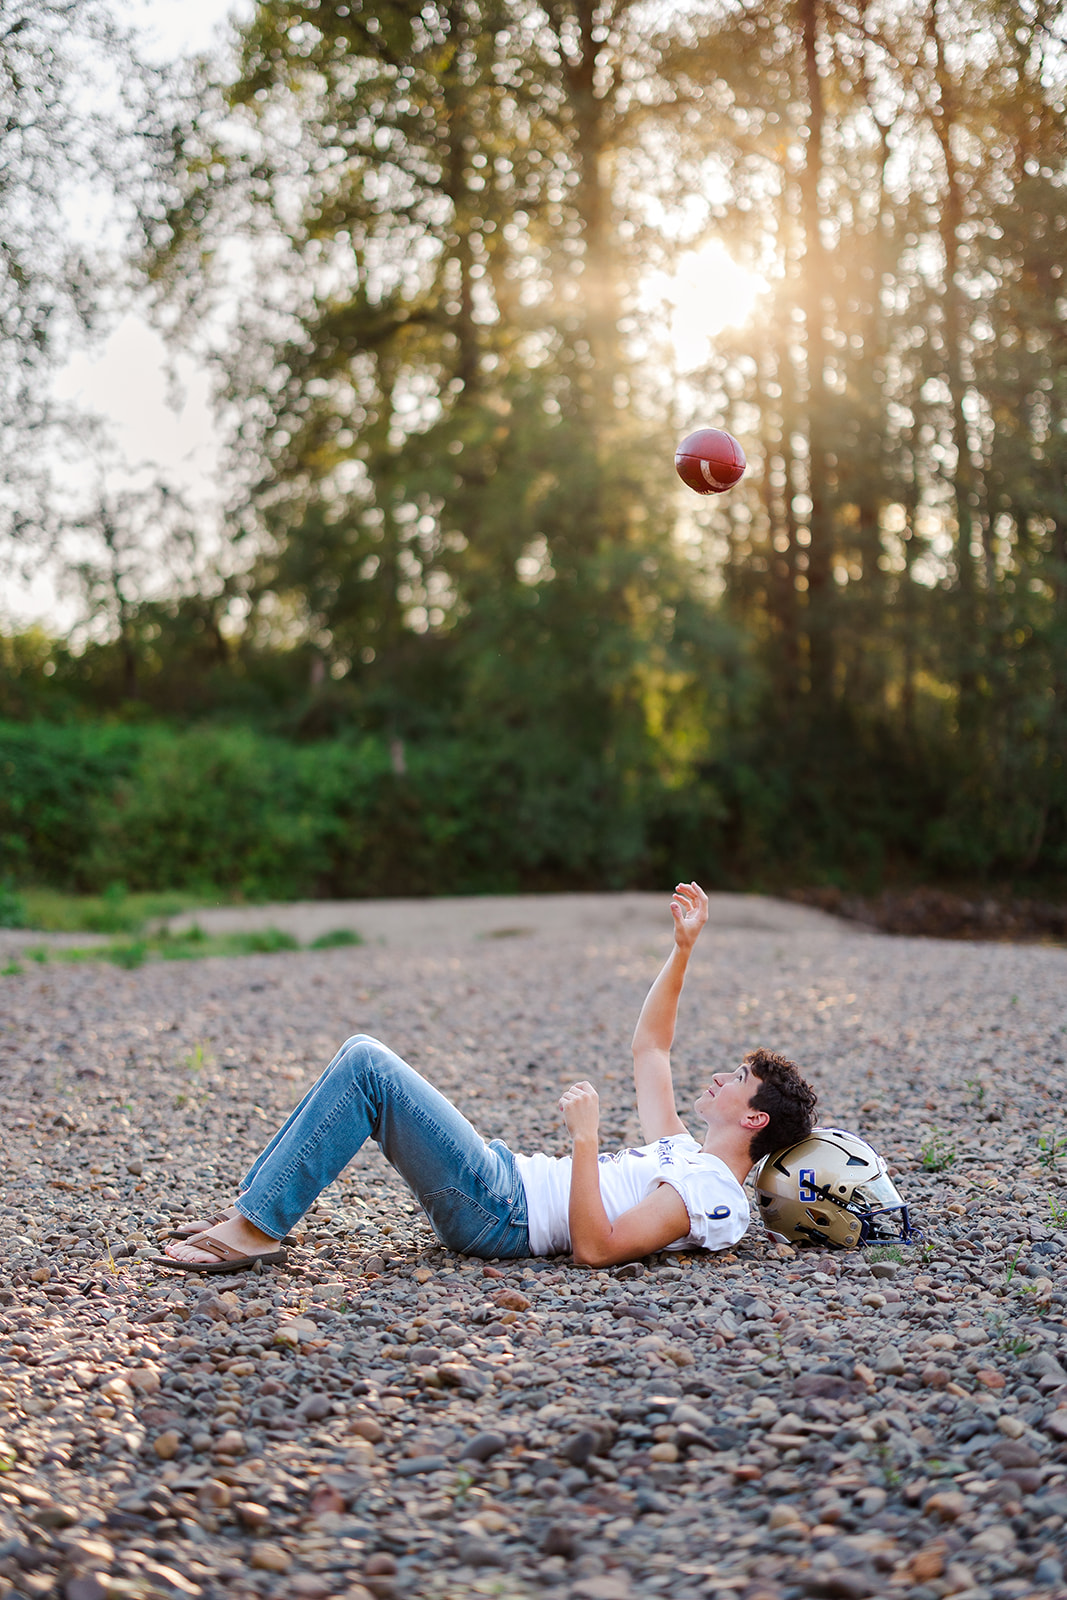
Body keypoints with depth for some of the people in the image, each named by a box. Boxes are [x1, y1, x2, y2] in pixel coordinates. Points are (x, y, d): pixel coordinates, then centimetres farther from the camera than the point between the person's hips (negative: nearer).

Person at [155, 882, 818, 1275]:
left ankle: (256, 1230, -14)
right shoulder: (686, 1157, 21)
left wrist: (586, 1136, -23)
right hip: (506, 1175, 10)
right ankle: (249, 1211, 4)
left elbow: (595, 1247, -24)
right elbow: (650, 1047, 30)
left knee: (365, 1065, -18)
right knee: (362, 1056, 4)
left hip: (497, 1211, -10)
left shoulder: (714, 1195, -10)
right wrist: (684, 949, 24)